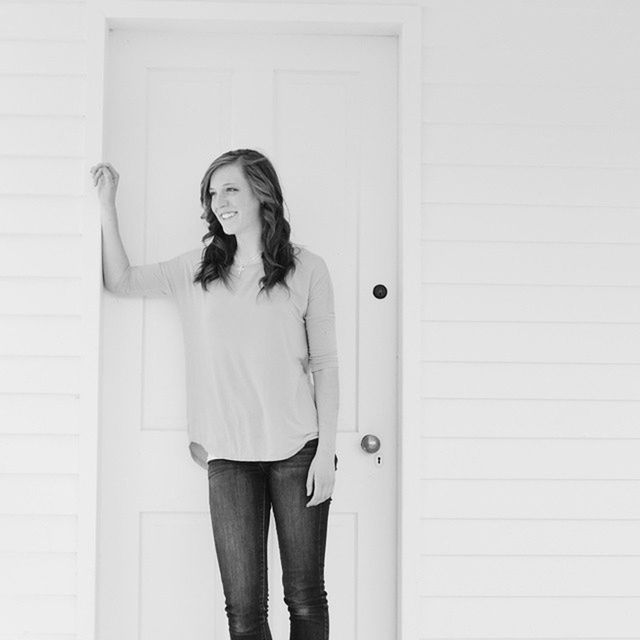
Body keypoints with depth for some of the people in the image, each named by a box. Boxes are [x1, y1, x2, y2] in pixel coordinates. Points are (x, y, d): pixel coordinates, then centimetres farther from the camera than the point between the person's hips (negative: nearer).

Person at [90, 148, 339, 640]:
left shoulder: (307, 269, 2)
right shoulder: (198, 271, 11)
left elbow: (325, 364, 2)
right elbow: (121, 280, 11)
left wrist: (326, 450, -3)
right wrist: (106, 203, 4)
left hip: (297, 451, -2)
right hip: (230, 457, 2)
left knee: (305, 597, 6)